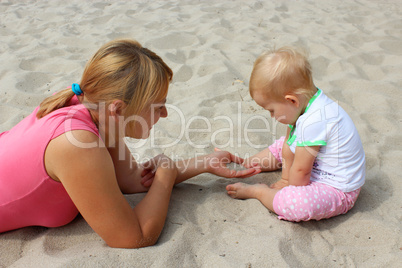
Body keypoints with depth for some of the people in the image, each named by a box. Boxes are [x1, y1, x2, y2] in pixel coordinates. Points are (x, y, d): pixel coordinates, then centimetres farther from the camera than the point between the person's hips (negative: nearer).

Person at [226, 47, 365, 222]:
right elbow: (289, 145, 5)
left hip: (339, 190, -10)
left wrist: (288, 187, -7)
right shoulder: (304, 103, -5)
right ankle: (244, 164, 32)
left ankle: (257, 191, -9)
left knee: (294, 203, -35)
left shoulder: (313, 122, -35)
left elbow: (300, 171, -25)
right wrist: (286, 179, 8)